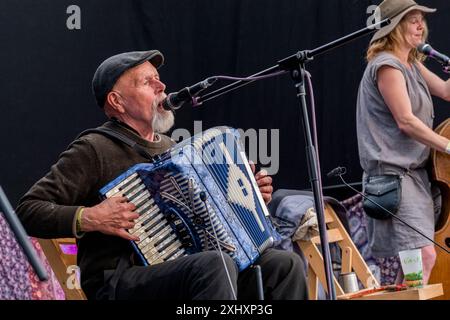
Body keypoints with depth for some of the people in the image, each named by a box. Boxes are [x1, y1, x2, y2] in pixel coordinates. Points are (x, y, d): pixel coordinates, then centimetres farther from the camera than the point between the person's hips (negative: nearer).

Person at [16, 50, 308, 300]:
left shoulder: (170, 148, 21)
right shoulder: (94, 151, -2)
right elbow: (28, 211, -7)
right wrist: (89, 219, -20)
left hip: (183, 269, 8)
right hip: (119, 283, -7)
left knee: (286, 264, -11)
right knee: (217, 265, -35)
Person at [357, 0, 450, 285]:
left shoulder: (412, 65, 18)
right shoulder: (387, 66, -11)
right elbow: (405, 121, -17)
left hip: (415, 170, 10)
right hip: (393, 172, -10)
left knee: (416, 260, 6)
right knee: (424, 255, -19)